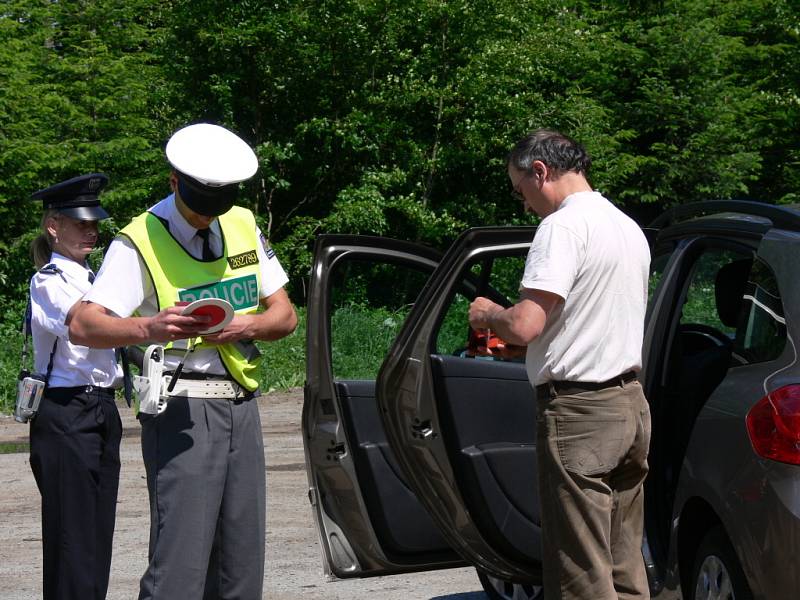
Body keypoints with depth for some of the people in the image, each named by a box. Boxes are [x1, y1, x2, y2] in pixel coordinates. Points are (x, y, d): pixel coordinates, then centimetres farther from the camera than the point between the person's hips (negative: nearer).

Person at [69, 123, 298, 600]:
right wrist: (148, 328, -35)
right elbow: (84, 325, -16)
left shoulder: (243, 225, 12)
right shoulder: (141, 241, -6)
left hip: (242, 404, 6)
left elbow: (285, 315, 13)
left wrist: (250, 325, -10)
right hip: (182, 411, -6)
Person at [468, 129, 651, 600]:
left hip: (578, 411, -9)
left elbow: (524, 325, -22)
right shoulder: (629, 227, 16)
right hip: (631, 403, 9)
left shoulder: (563, 226, -14)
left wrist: (487, 313, -1)